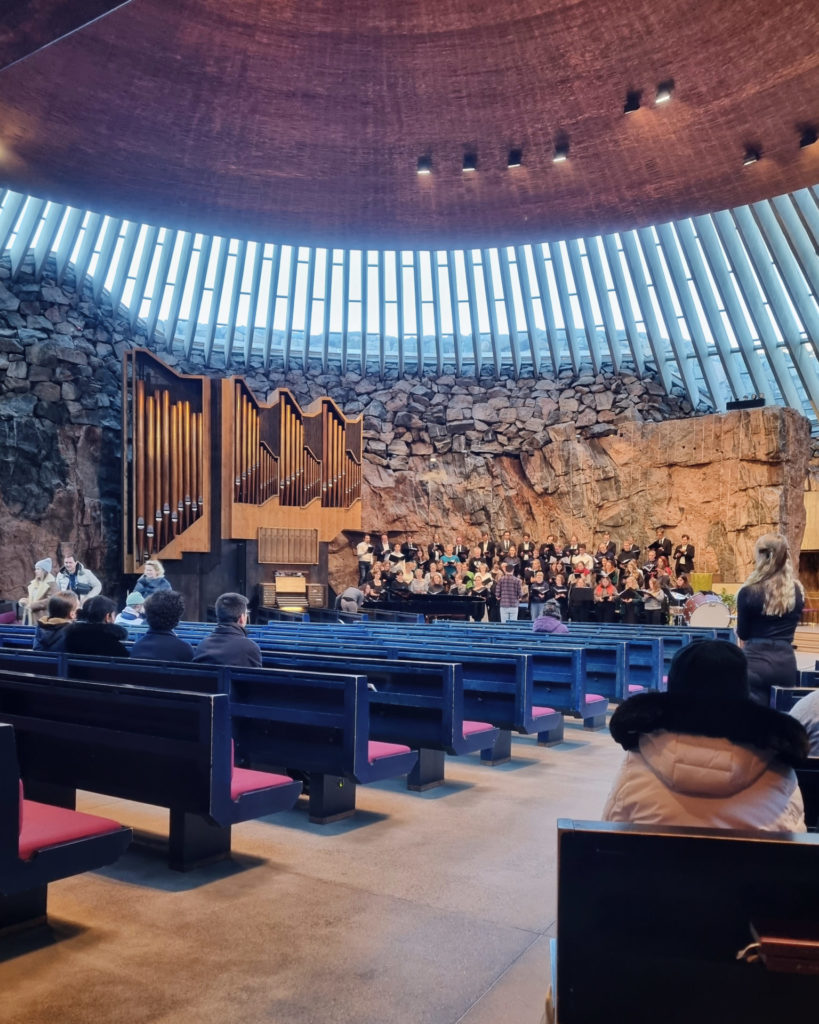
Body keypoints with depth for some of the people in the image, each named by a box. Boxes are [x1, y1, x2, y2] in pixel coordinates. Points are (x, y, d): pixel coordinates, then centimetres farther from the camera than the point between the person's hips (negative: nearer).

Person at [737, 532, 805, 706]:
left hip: (757, 662, -4)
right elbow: (792, 625, 17)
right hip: (787, 662, 5)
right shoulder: (798, 590, 4)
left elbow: (742, 634, 0)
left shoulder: (749, 591, -9)